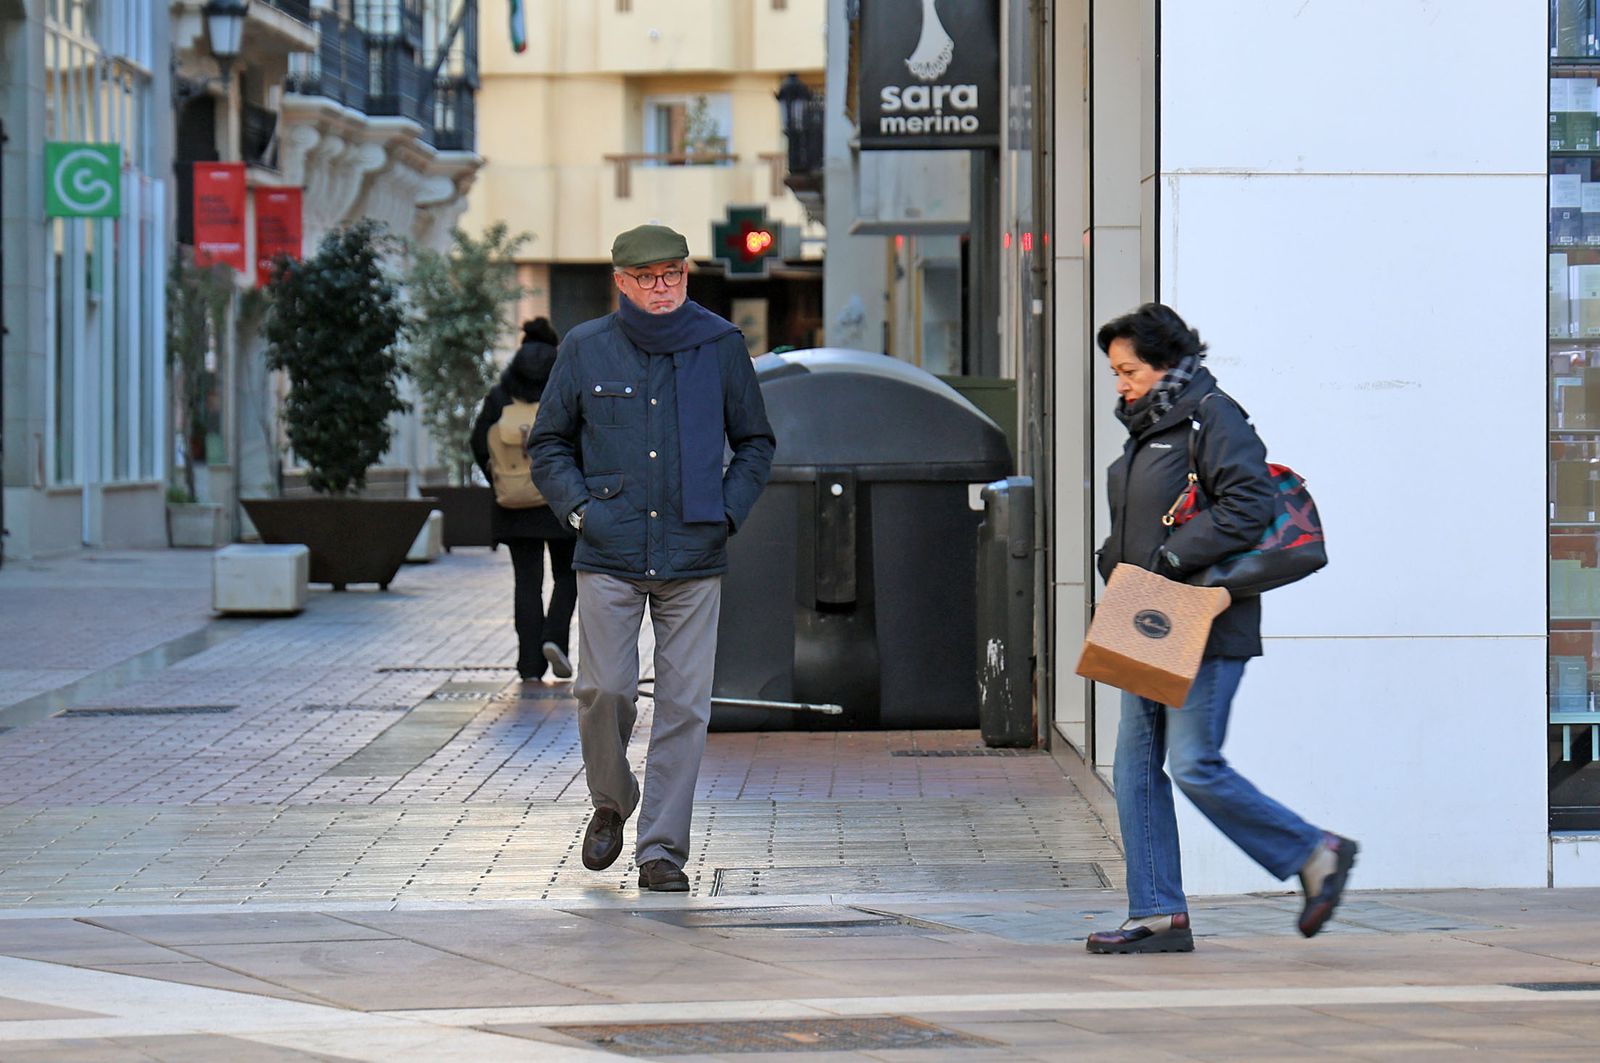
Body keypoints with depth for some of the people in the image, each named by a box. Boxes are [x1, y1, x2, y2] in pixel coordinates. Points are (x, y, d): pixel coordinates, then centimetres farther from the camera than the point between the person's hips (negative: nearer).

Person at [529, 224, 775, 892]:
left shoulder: (720, 345, 7)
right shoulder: (586, 348, 6)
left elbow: (756, 443, 17)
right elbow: (548, 444, 14)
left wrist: (727, 511, 2)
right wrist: (578, 508, -1)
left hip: (694, 557, 0)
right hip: (609, 556, 0)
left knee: (684, 705, -3)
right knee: (604, 690, -8)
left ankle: (662, 849, 3)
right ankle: (611, 803, 20)